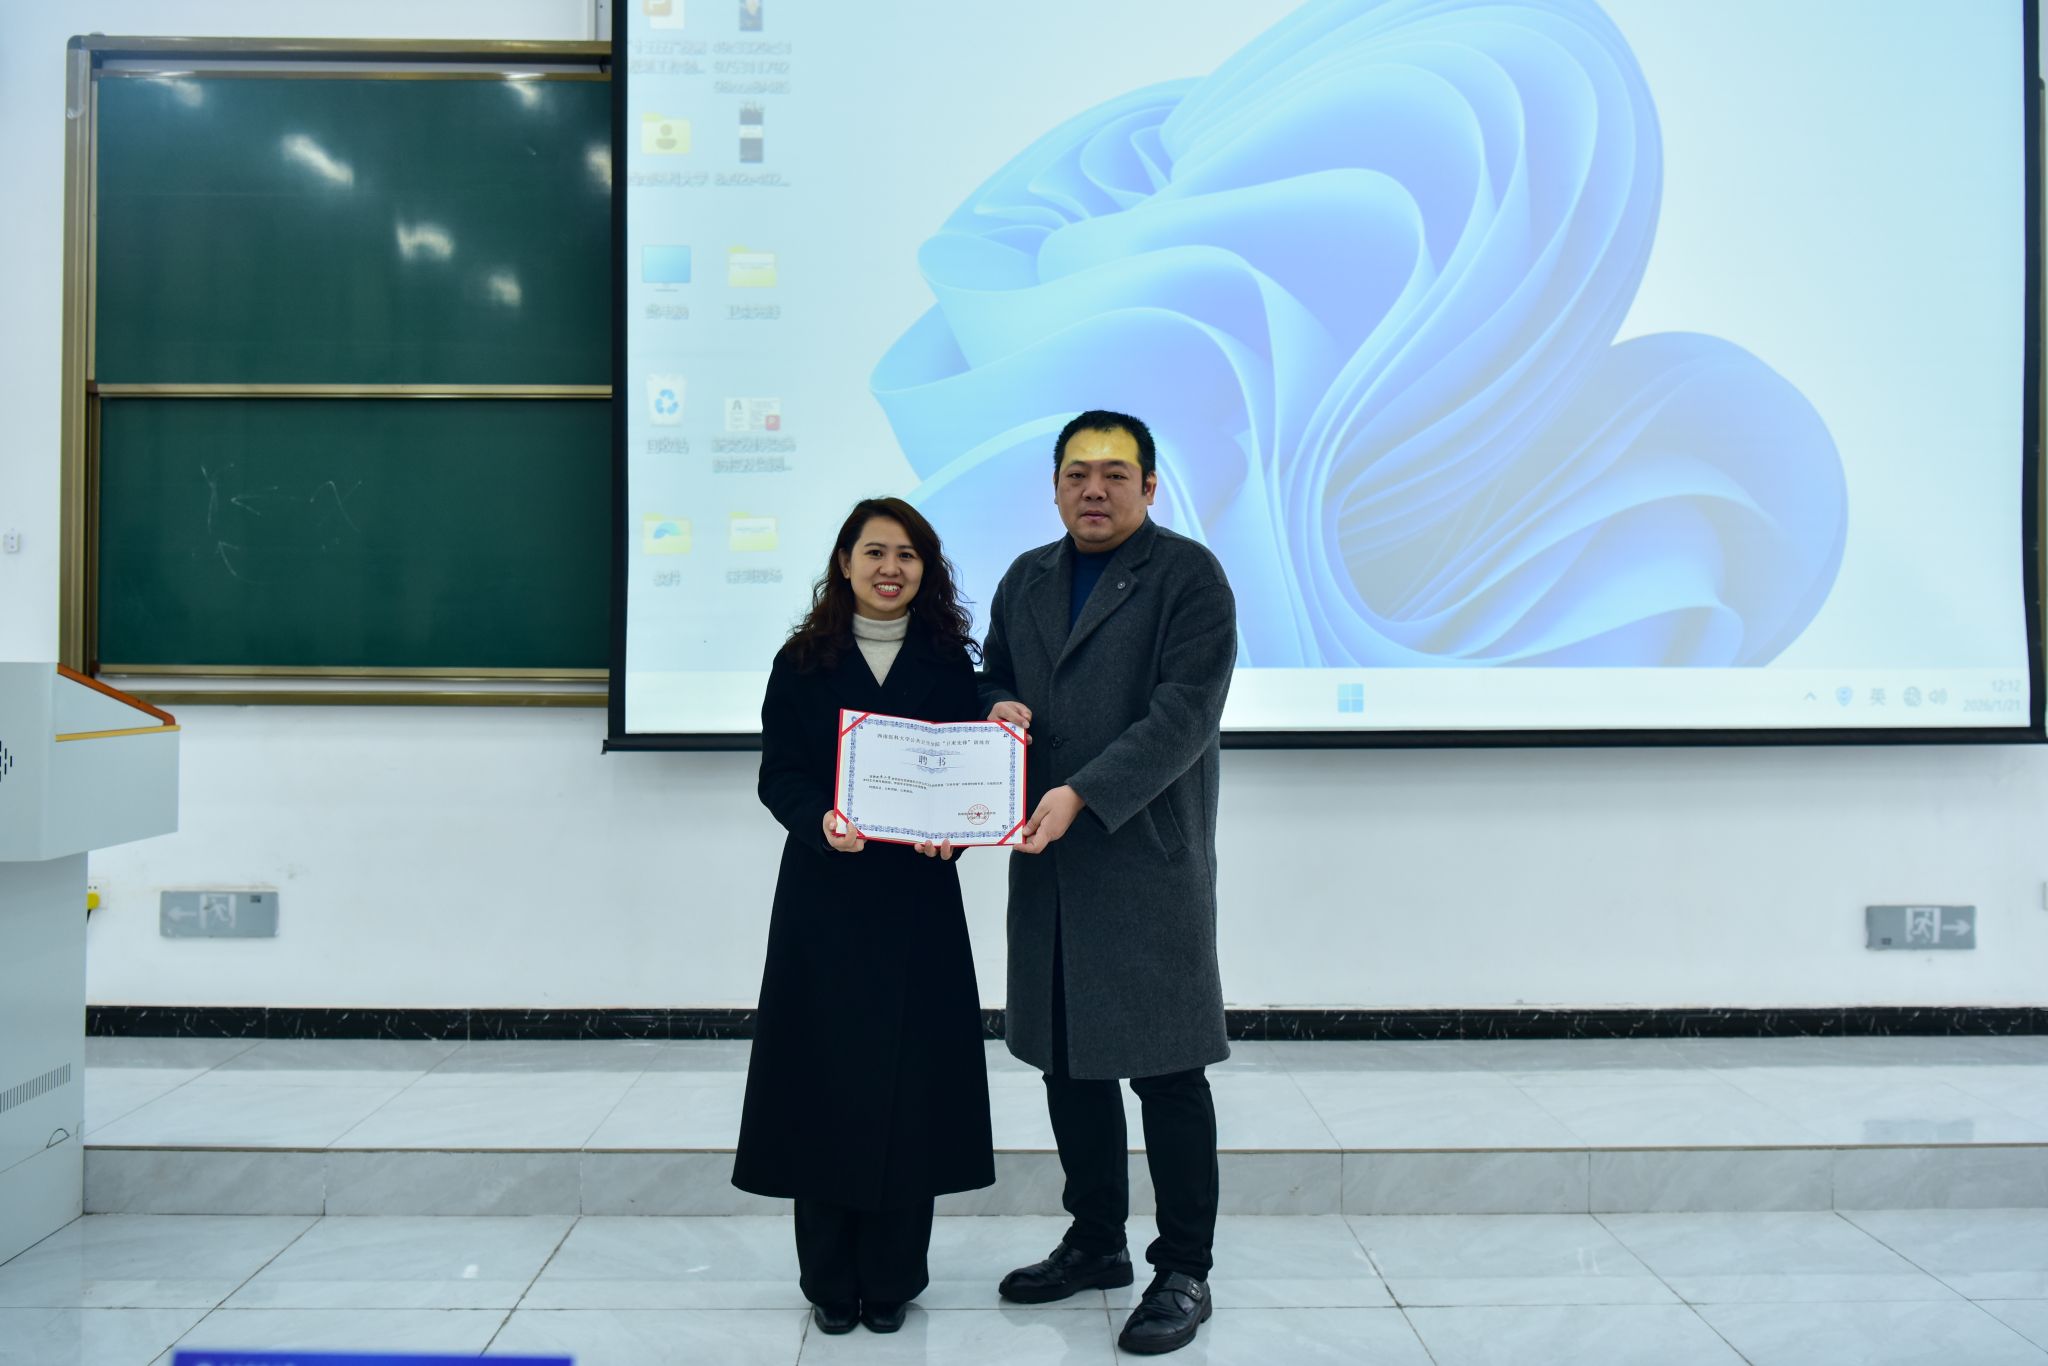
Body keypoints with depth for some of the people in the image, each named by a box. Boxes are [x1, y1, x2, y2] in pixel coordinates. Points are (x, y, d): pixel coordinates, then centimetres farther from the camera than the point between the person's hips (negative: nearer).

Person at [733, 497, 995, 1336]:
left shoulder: (949, 663, 7)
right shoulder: (802, 662, 4)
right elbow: (778, 773, -2)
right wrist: (820, 819, -21)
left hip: (918, 898, 1)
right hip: (823, 897, 0)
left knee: (909, 1083, 3)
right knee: (826, 1080, 3)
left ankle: (891, 1278, 19)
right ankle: (830, 1280, 19)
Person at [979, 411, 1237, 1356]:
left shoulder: (1189, 576, -5)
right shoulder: (1025, 579, 15)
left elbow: (1183, 713, -15)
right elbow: (996, 679, 23)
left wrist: (1080, 794, -23)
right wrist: (999, 709, -2)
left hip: (1148, 861, -6)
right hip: (1050, 863, 6)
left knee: (1165, 1067, 0)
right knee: (1068, 1059, 14)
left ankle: (1183, 1270, 15)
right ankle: (1095, 1243, 31)